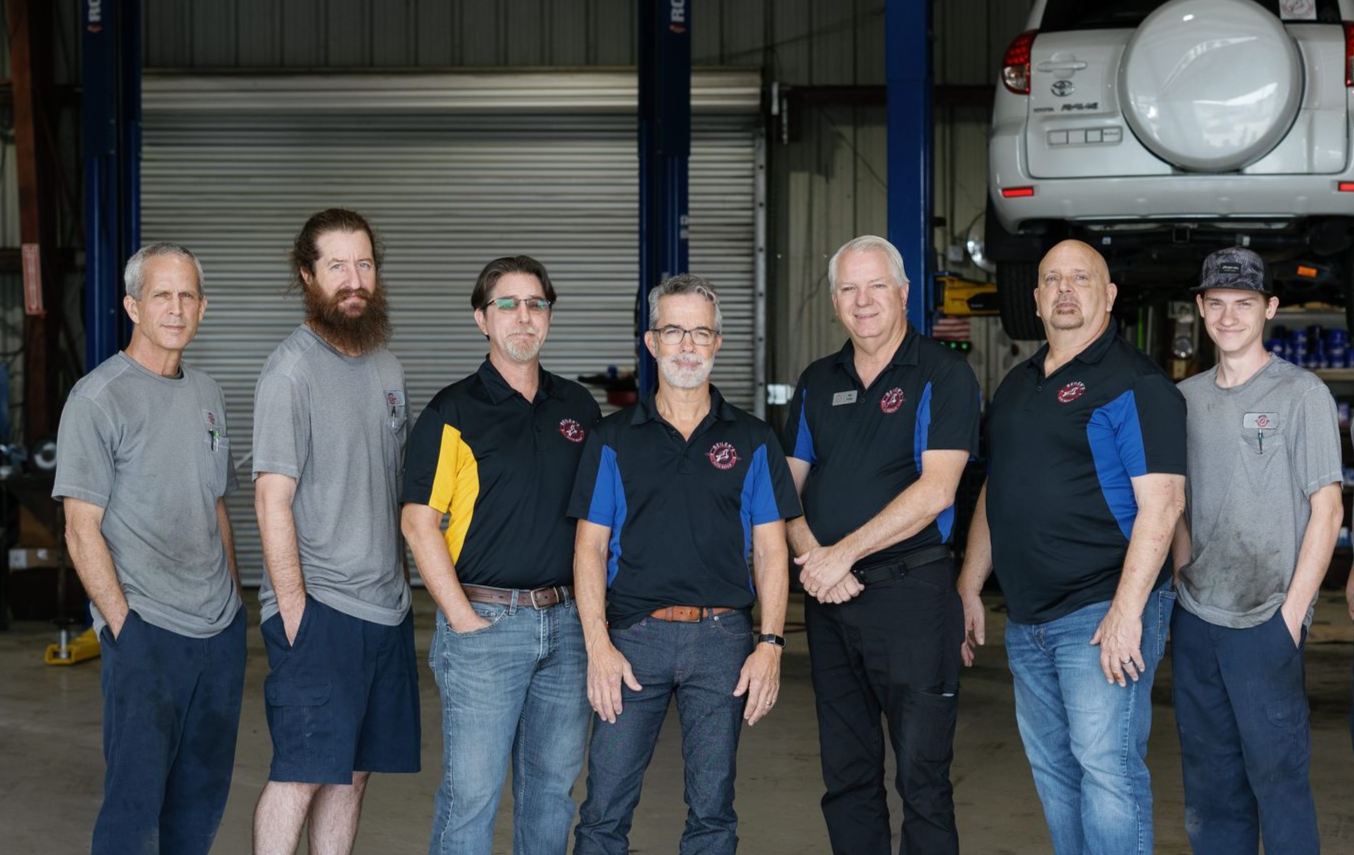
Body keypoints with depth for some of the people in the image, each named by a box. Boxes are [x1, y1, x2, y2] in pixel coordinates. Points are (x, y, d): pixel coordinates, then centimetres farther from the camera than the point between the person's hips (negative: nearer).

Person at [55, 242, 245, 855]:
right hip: (146, 635, -7)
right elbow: (82, 532, -10)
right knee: (135, 801, -5)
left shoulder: (206, 395, 14)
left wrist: (233, 600, 15)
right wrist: (123, 626, -14)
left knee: (201, 801, 13)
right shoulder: (97, 399, -7)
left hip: (221, 631, 7)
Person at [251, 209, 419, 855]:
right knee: (302, 771, -7)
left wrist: (400, 575, 15)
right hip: (317, 607, -7)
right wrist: (293, 605, -15)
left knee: (354, 770, 11)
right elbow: (272, 497, -12)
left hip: (385, 603, 7)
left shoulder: (385, 366, 13)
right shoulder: (291, 371, -9)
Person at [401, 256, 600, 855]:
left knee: (554, 781, 13)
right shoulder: (453, 413, -5)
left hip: (566, 620, 5)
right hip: (485, 621, -5)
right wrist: (463, 619, -13)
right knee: (472, 788, -3)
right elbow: (419, 523, -8)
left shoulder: (580, 408, 10)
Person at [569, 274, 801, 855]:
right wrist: (599, 646, -6)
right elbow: (590, 548, 5)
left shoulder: (752, 441, 9)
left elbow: (770, 550, 7)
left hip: (723, 638, 1)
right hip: (634, 635, 0)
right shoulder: (613, 439, 7)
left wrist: (770, 644, -3)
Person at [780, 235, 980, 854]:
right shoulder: (817, 383, 13)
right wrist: (811, 556, -8)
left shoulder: (943, 376, -4)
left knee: (922, 774, -2)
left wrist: (842, 555, -15)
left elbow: (934, 491, -15)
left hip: (911, 593, -6)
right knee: (845, 775, 12)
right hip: (829, 596, 6)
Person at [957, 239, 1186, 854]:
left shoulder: (1134, 382, -8)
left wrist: (1126, 611, -22)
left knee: (1107, 767, -9)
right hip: (1026, 619, 8)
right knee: (1051, 770, 12)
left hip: (1102, 612, -8)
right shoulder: (1016, 385, 16)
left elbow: (1161, 502, -16)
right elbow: (993, 495, 22)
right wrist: (969, 588, 16)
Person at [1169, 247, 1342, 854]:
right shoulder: (1185, 397, 10)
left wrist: (1292, 613, -11)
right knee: (1209, 776, 13)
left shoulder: (1302, 394, -4)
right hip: (1194, 621, 5)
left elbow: (1327, 511, -6)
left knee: (1276, 772, -2)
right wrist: (1183, 578, 7)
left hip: (1264, 622, -5)